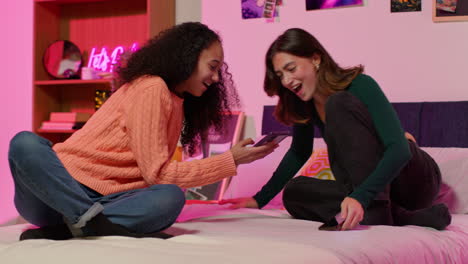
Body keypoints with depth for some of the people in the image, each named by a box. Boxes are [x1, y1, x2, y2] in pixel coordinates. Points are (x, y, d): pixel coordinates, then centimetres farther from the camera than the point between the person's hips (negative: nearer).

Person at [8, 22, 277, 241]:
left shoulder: (177, 103, 17)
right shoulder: (150, 88, -10)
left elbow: (157, 173, 11)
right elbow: (156, 173, -11)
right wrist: (230, 161, -8)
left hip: (104, 201, 6)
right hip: (61, 187, -6)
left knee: (172, 198, -26)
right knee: (26, 143, -37)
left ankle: (66, 228, -28)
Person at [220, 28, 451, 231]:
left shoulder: (360, 86, -19)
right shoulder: (304, 104, 1)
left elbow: (399, 149, -29)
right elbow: (299, 153, 17)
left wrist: (361, 197, -43)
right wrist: (260, 199, 12)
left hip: (411, 176, -7)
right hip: (367, 188, 7)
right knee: (294, 192, -13)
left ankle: (377, 211, -30)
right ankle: (399, 217, -19)